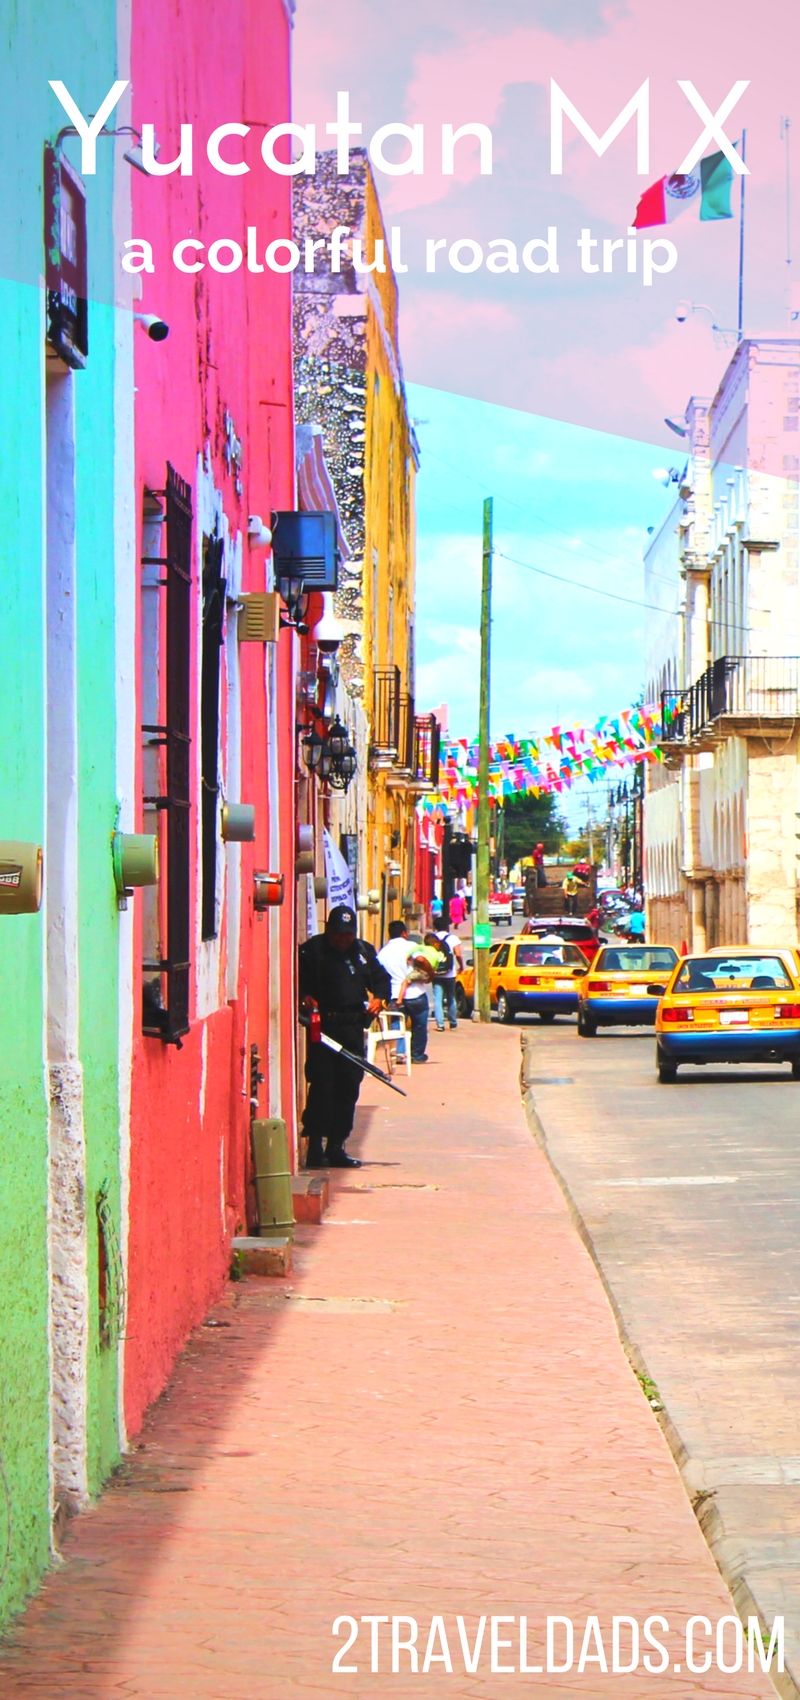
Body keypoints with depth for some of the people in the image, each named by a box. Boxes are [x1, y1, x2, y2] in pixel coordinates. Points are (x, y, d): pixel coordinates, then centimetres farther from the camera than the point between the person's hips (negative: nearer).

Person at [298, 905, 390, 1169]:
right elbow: (298, 981, -2)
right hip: (323, 1027, -5)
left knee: (348, 1088, 7)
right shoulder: (311, 950, 1)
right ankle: (315, 1146, -7)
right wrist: (305, 996, -22)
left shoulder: (363, 951, 16)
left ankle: (336, 1147, 14)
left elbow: (382, 978, 22)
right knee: (321, 1086, -10)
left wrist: (378, 998, 3)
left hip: (353, 1030, 5)